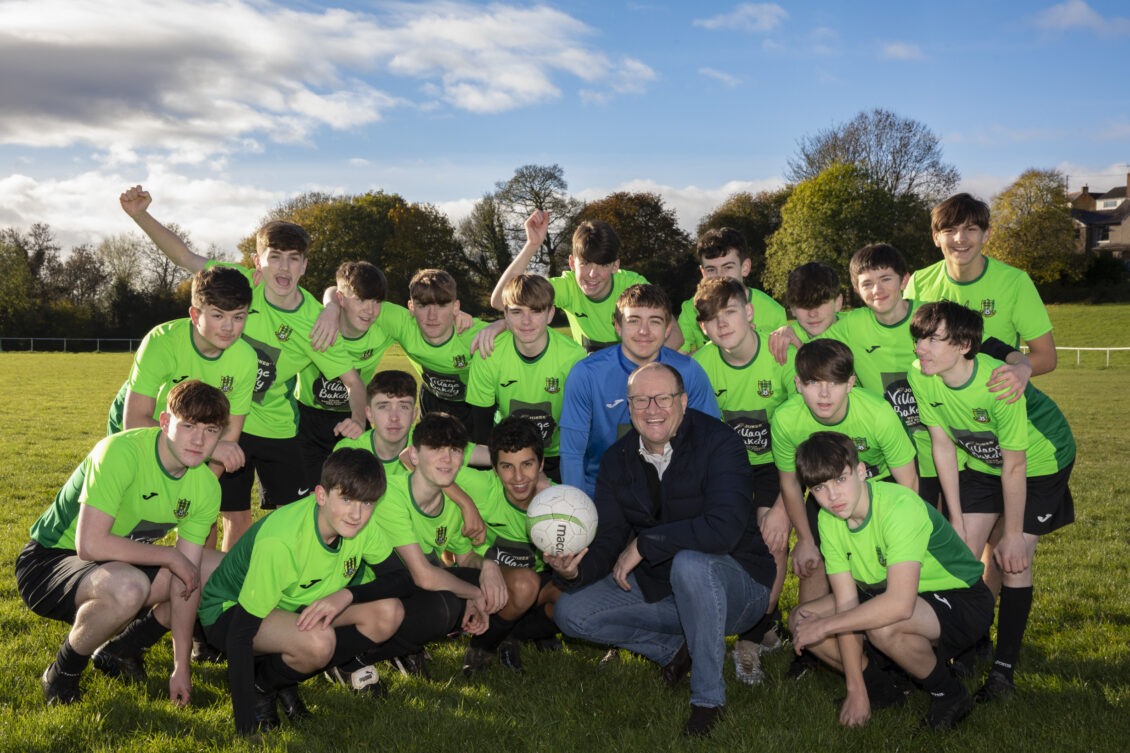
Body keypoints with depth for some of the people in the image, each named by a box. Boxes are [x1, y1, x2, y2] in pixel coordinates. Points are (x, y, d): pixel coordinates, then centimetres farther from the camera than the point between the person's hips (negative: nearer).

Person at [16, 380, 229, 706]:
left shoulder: (206, 486, -8)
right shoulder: (121, 452, -29)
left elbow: (187, 578, -7)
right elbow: (90, 544, -35)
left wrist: (181, 666, -9)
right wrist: (169, 556, -24)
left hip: (124, 562, 7)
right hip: (46, 562, -7)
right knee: (128, 586, -38)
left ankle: (119, 652, 11)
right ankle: (62, 674, -8)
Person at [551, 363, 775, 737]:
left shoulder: (718, 442, -20)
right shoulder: (618, 459, -1)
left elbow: (724, 528, -34)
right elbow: (608, 540, -4)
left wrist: (643, 545, -25)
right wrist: (576, 570, -27)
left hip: (737, 584, -6)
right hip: (659, 587, 6)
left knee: (689, 563, -39)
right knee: (570, 612, -7)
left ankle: (709, 697, -19)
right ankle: (676, 648, 6)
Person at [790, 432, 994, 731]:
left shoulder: (899, 507, -32)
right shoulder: (829, 519, -10)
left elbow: (900, 604, -41)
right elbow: (846, 603, -11)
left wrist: (825, 626, -33)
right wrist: (856, 689, -15)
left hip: (962, 601, -7)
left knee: (883, 627, -37)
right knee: (801, 620, -7)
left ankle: (949, 694, -9)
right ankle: (880, 687, 12)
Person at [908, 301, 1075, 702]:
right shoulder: (920, 376, -22)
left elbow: (1014, 466, -27)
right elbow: (943, 445, -13)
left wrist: (1012, 535, -19)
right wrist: (957, 521, -10)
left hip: (1039, 459, -4)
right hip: (981, 460, 5)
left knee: (1013, 557, -10)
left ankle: (1004, 667, 1)